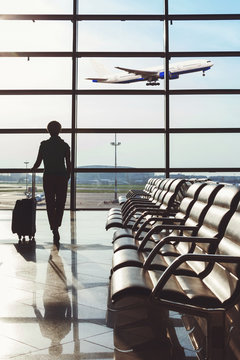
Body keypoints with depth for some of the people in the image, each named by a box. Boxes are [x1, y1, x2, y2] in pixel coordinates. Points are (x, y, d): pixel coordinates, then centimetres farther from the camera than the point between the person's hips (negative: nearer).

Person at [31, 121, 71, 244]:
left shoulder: (44, 145, -2)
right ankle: (56, 226, 15)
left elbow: (38, 162, 0)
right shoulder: (65, 145, 1)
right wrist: (67, 177, 13)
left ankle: (55, 230, -5)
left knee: (50, 205, 4)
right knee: (60, 204, 13)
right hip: (62, 177, 1)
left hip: (48, 177, 0)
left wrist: (33, 169, 21)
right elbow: (68, 164, 0)